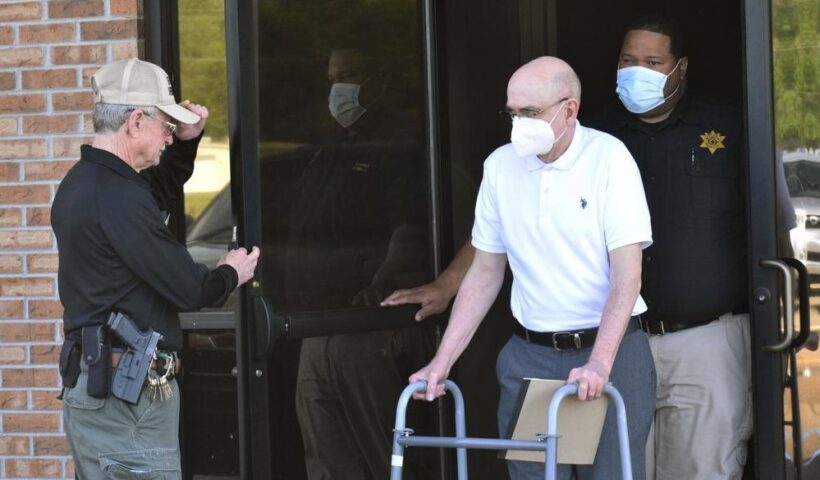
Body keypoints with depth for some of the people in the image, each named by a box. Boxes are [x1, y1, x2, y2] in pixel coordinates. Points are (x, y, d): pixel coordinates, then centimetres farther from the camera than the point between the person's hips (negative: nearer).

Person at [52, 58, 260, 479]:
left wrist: (186, 140, 19)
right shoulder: (118, 198, -19)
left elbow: (159, 191, 34)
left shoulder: (80, 182, 12)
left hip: (87, 379, 10)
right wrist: (230, 275, 5)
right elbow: (187, 290, -15)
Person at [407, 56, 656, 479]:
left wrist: (598, 365, -25)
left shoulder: (608, 158, -8)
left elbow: (627, 274, -13)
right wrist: (442, 361, 5)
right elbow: (485, 272, 12)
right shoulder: (501, 166, 5)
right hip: (530, 357, 4)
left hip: (609, 350, -4)